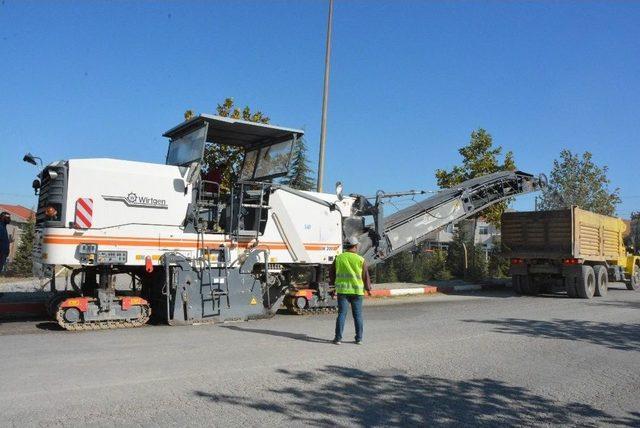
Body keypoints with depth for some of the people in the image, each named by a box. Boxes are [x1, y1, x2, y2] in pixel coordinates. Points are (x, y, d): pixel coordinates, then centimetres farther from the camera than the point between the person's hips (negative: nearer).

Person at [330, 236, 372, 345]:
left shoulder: (338, 258, 1)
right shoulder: (360, 259, -4)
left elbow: (332, 273, 9)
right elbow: (365, 276, 0)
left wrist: (333, 283, 26)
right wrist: (368, 288, 14)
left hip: (342, 290, 1)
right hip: (357, 291, -1)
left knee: (342, 314, 3)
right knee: (358, 315, 8)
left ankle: (338, 338, 0)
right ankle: (359, 338, 12)